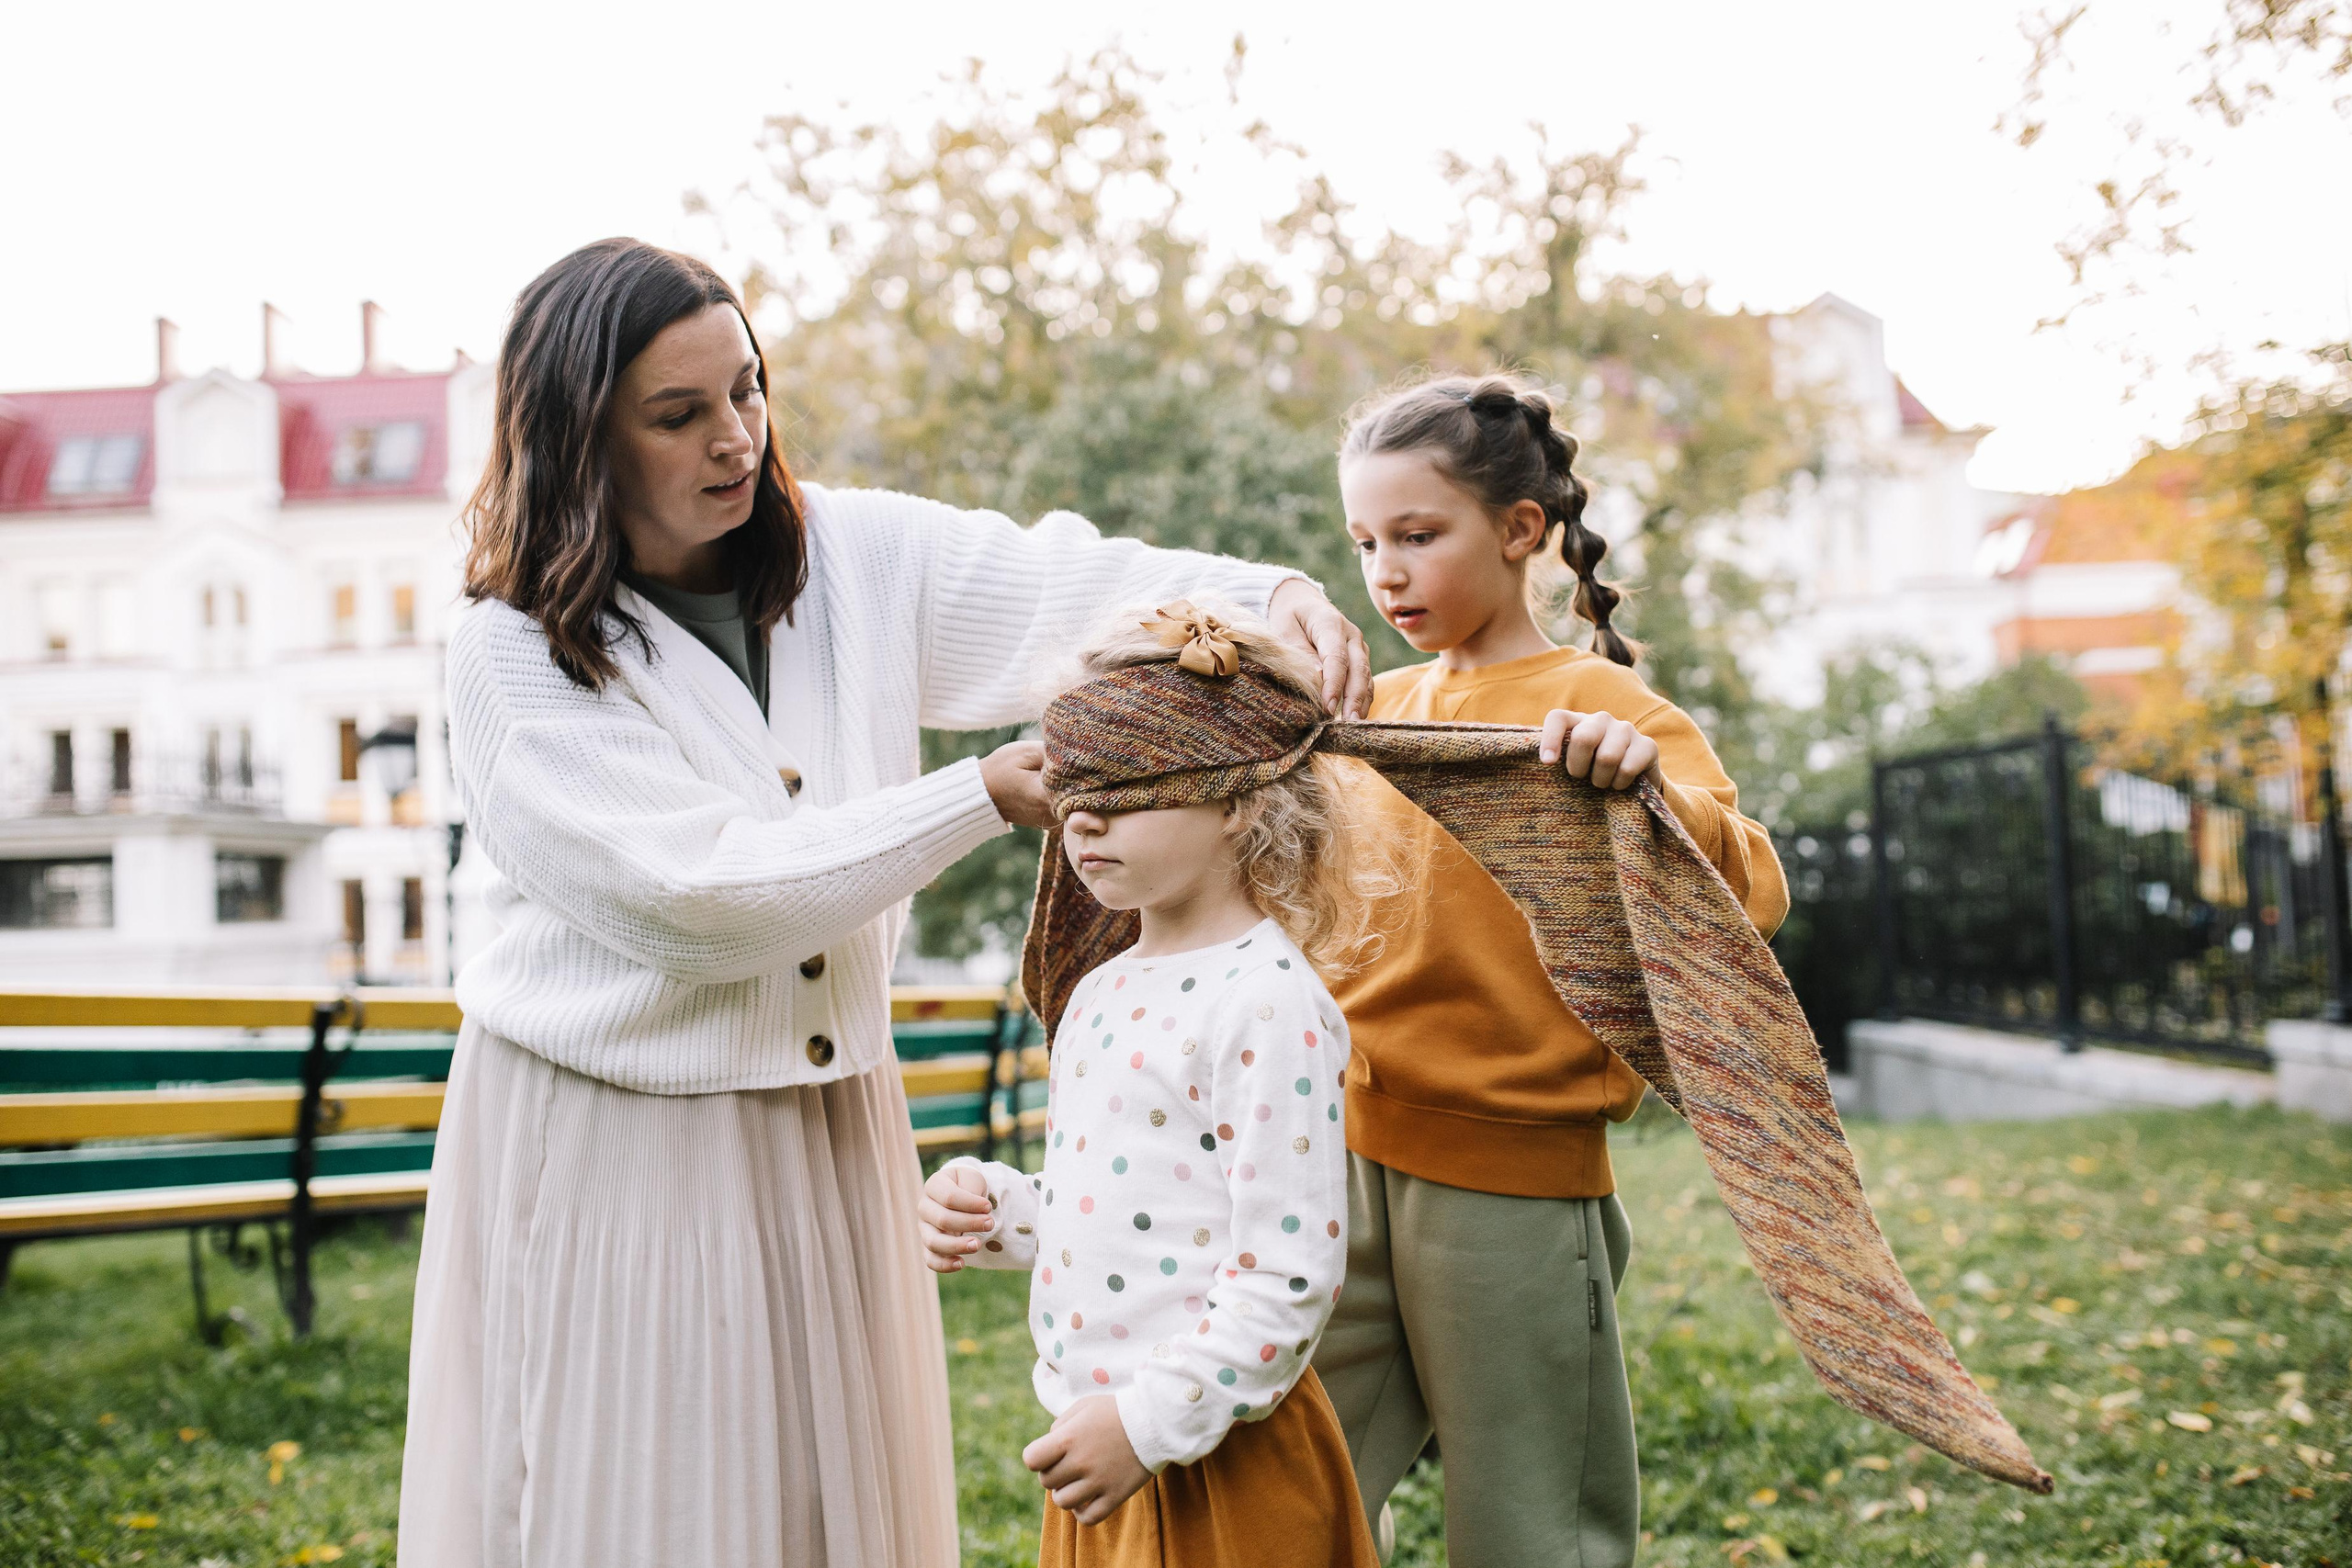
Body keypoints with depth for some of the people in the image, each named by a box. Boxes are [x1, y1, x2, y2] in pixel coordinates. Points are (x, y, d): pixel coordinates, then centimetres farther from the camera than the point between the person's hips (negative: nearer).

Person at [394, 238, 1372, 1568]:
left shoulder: (853, 553, 1)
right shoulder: (519, 656, -13)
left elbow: (1068, 591, -8)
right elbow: (702, 895, -21)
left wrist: (1278, 598, -27)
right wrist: (987, 800, -22)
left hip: (827, 1120, 4)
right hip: (610, 1141, -4)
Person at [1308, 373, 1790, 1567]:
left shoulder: (1598, 708, -5)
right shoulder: (1369, 713, 11)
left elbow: (1753, 894, -18)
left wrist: (1647, 790, -37)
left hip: (1511, 1182, -5)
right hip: (1350, 1159, 5)